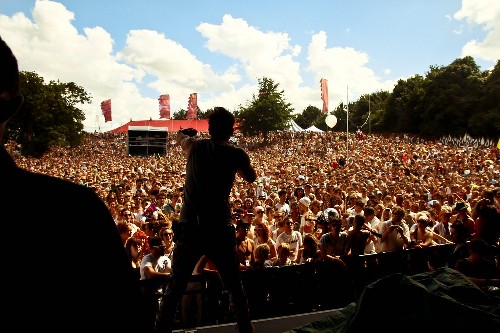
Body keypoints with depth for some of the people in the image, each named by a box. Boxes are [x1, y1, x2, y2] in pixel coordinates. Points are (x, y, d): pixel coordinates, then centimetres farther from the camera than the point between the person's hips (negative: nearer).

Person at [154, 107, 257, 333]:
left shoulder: (195, 146, 4)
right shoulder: (236, 154, -1)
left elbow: (180, 137, 30)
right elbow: (251, 178, 18)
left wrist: (187, 133, 51)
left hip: (189, 228, 1)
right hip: (220, 229, -1)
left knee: (175, 288, 10)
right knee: (234, 286, 16)